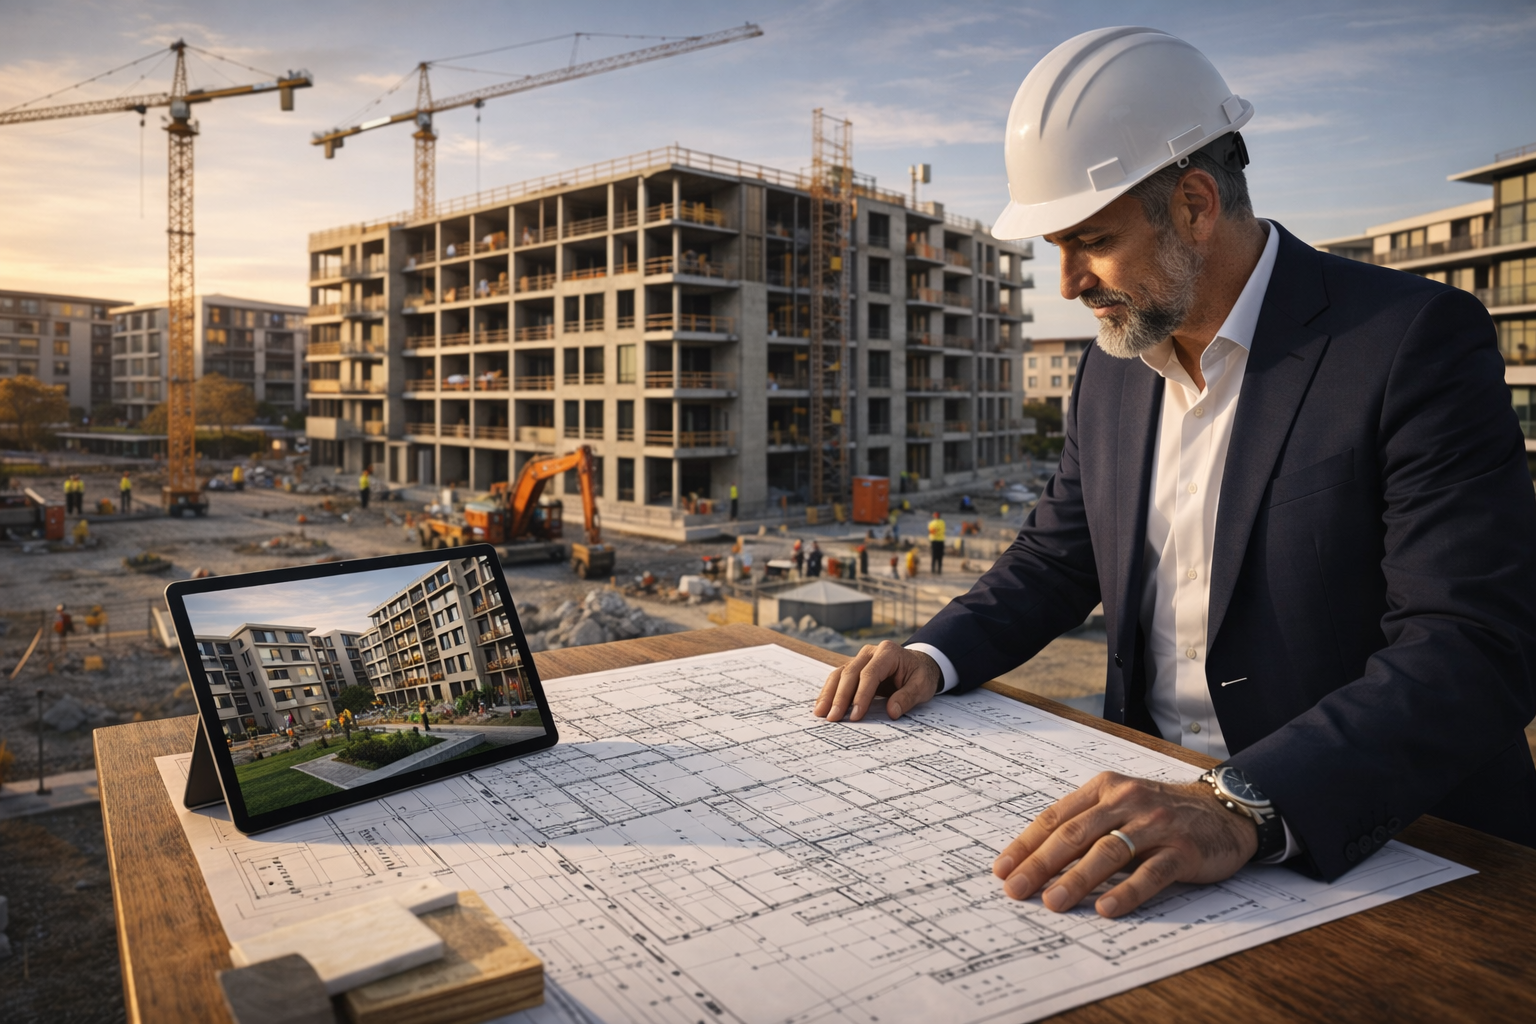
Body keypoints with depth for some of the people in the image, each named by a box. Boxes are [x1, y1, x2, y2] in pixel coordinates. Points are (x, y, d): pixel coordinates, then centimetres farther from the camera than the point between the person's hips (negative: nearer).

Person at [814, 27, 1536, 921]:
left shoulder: (1417, 339, -13)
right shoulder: (1113, 365, 7)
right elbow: (1058, 557, 15)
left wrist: (1244, 810, -35)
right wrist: (936, 655, -3)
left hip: (1372, 846, -5)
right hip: (1147, 798, 6)